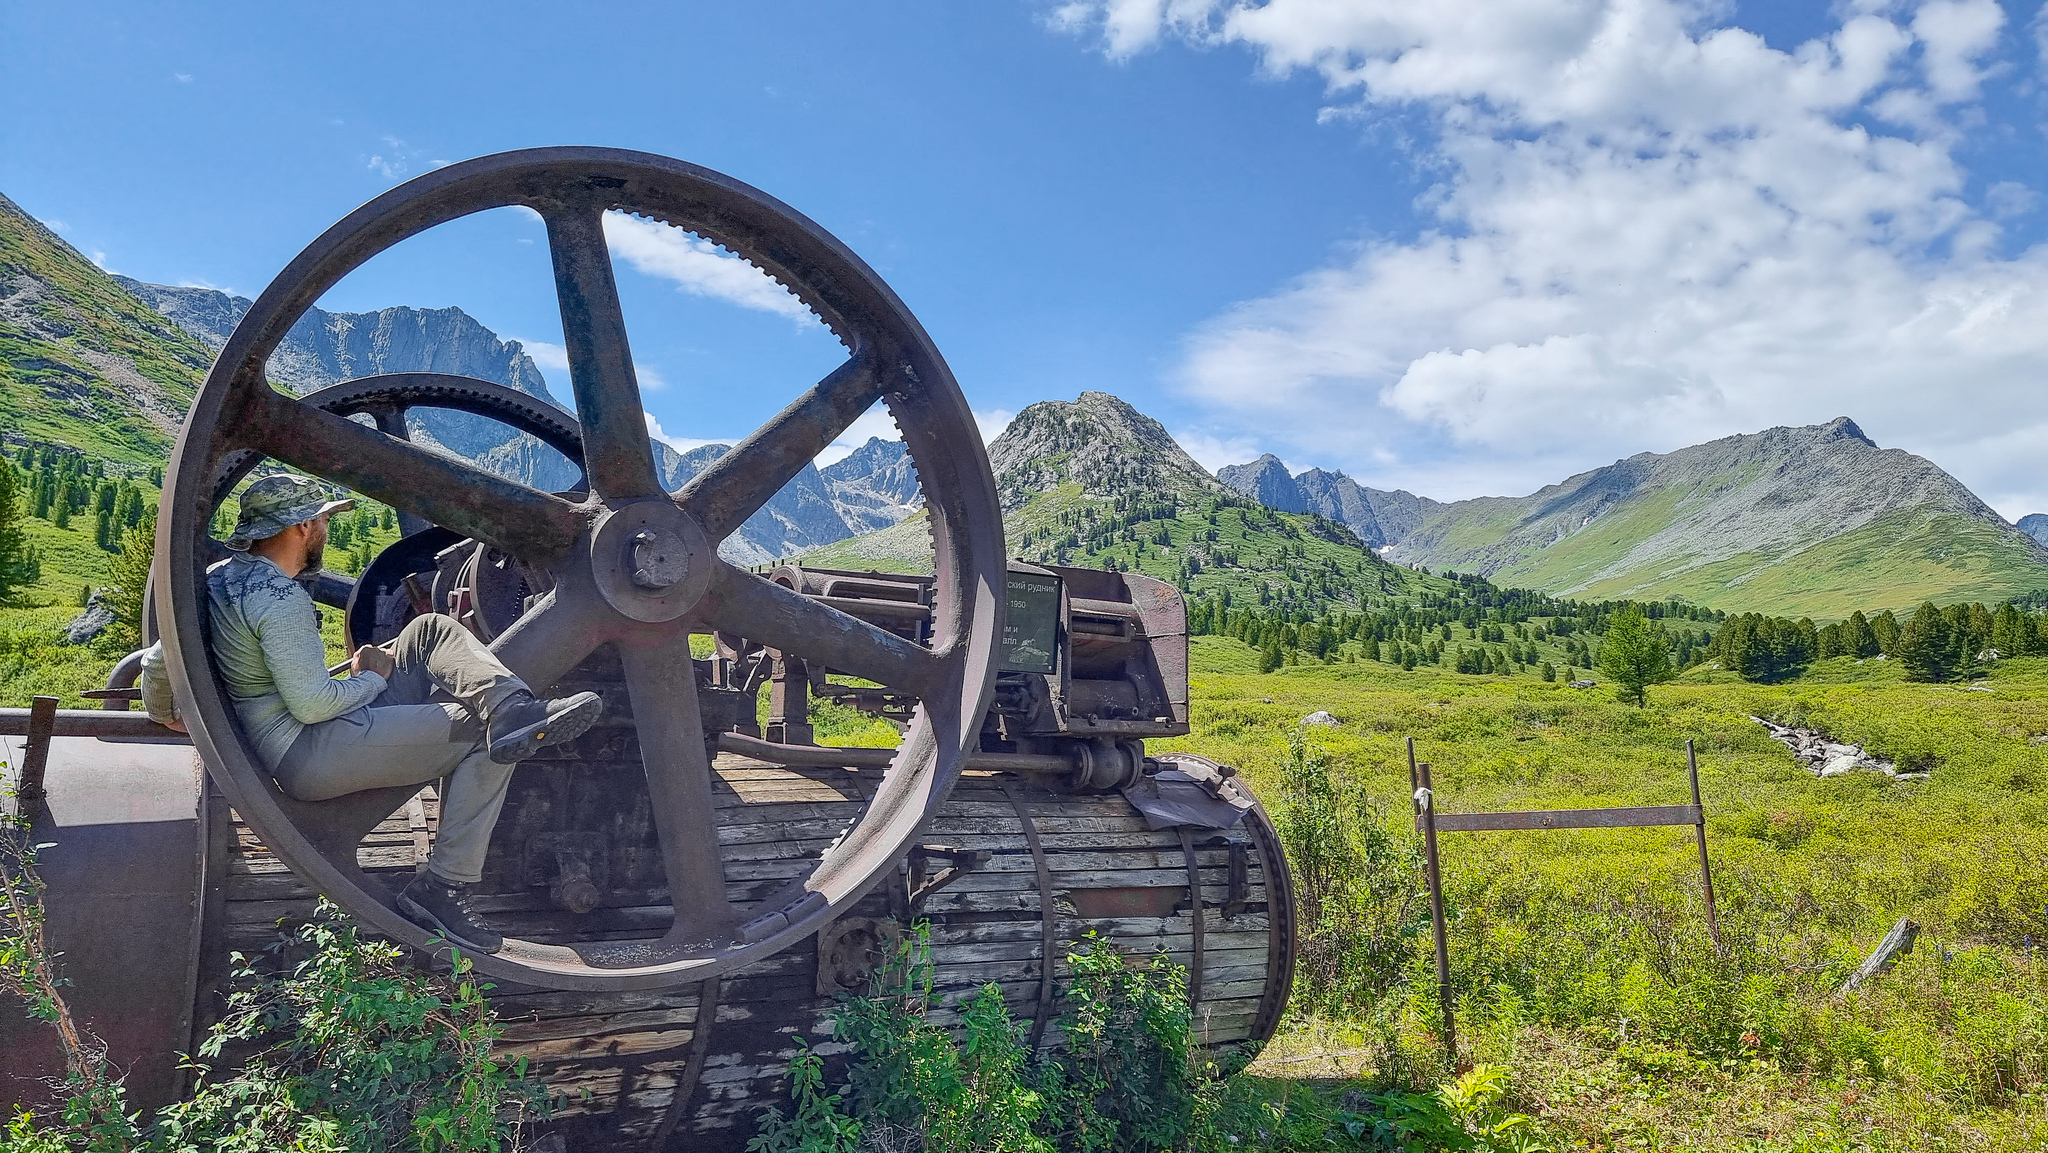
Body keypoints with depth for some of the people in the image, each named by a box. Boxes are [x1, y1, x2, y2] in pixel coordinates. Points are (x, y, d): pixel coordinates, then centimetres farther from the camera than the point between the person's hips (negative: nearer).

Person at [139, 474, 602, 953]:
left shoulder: (218, 576, 11)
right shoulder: (281, 598, -18)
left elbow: (158, 661, 15)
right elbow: (312, 704, -21)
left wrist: (164, 713, 33)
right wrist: (375, 679, -4)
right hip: (312, 756, -10)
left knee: (431, 630, 2)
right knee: (486, 739, -13)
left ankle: (512, 711, -26)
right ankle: (440, 888, -11)